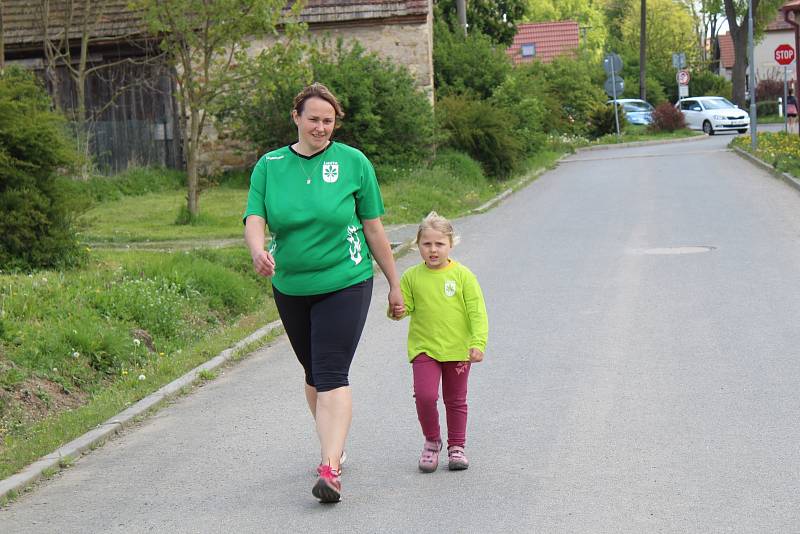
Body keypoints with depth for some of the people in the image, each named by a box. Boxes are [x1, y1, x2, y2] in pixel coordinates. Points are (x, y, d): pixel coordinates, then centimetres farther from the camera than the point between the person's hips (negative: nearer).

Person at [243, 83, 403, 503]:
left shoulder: (353, 162, -2)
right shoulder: (269, 166, 3)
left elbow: (374, 228, 2)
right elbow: (254, 221, -7)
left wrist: (394, 283, 5)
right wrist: (258, 251, -30)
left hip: (344, 283, -4)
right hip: (290, 289, 4)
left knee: (332, 375, -13)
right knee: (313, 374, 16)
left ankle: (330, 469, -17)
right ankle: (333, 445, 36)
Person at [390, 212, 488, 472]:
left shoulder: (462, 275, -5)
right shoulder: (411, 277, -1)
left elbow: (477, 312, -7)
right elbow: (405, 306, 6)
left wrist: (478, 343, -16)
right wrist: (397, 311, -18)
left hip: (457, 350, 0)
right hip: (423, 348, 0)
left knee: (456, 400, 11)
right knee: (425, 395, -15)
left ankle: (456, 446, 28)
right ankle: (431, 441, 9)